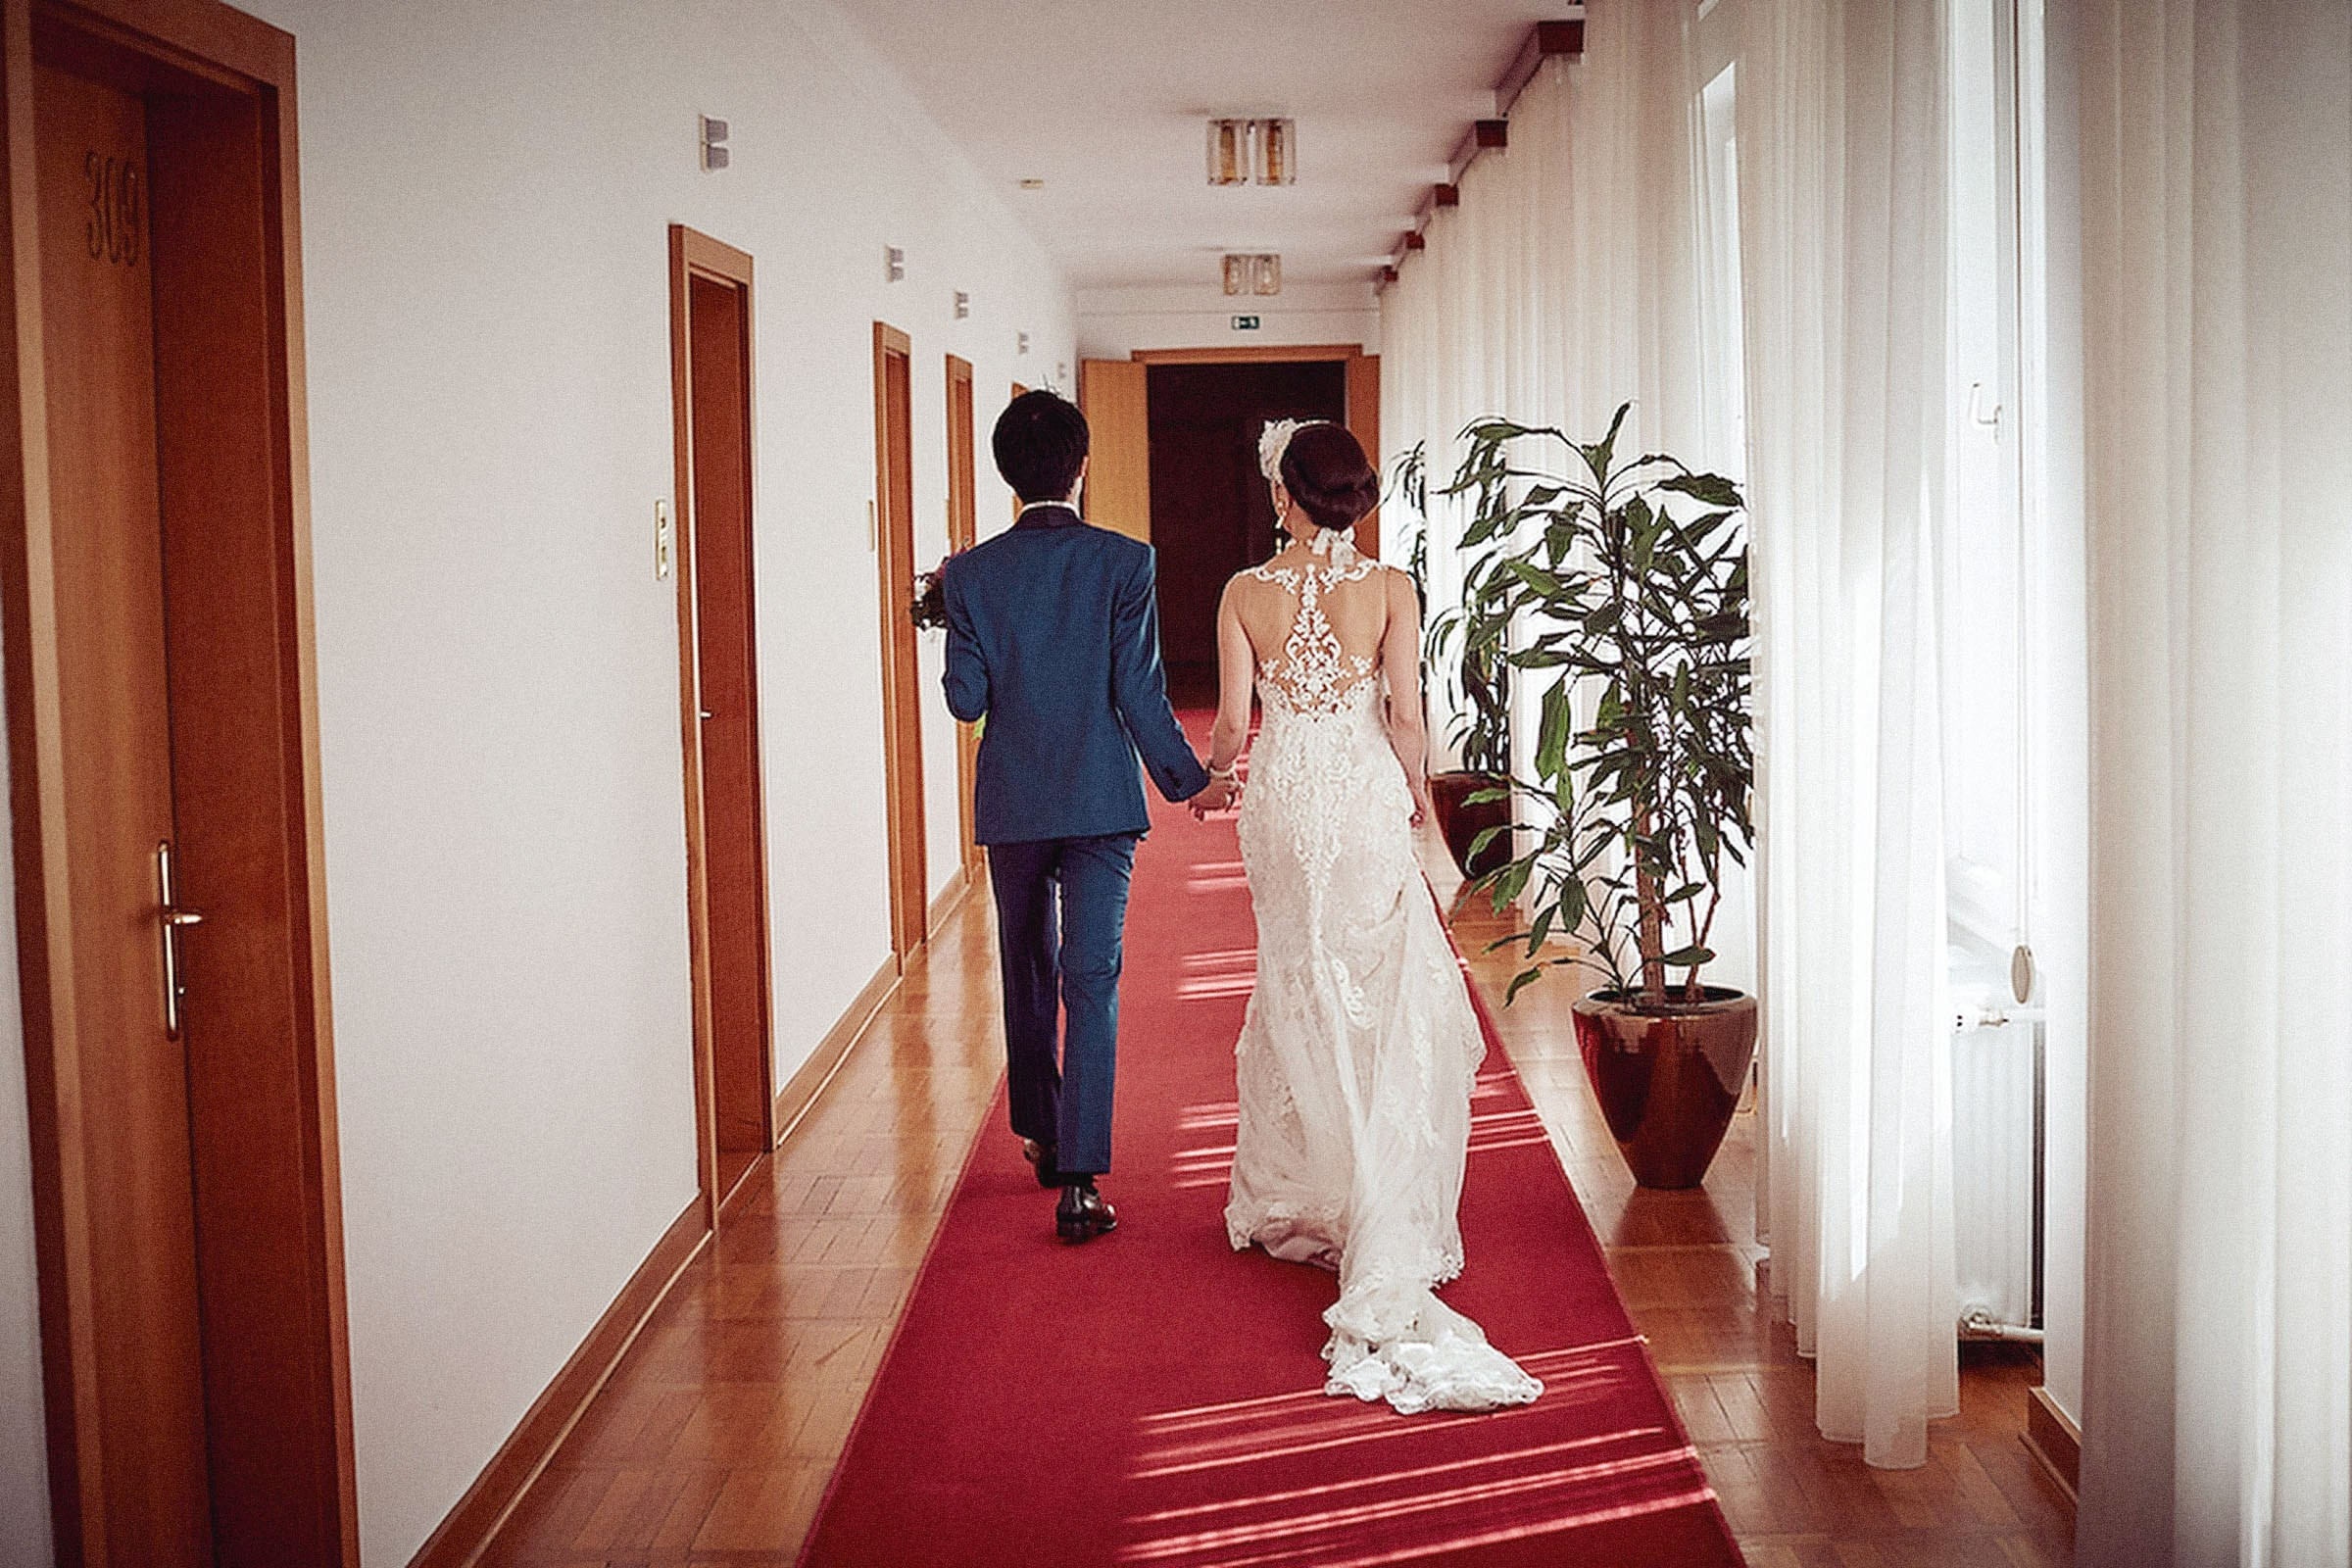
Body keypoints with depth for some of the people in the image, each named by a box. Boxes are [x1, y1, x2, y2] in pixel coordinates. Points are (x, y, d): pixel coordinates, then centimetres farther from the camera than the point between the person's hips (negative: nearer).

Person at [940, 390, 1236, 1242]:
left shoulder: (973, 574, -3)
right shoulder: (1124, 561, -9)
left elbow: (967, 699, -2)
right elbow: (1140, 691, -11)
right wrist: (1189, 779, 1)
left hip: (1012, 803, 2)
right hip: (1100, 802, -2)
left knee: (1027, 974, 19)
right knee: (1091, 984, -2)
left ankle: (1042, 1135, 36)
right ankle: (1077, 1180, -8)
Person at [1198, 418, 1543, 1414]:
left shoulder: (1247, 593, -6)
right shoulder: (1388, 588, -8)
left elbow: (1234, 717, -3)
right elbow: (1405, 713, -8)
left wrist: (1211, 776, 17)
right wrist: (1420, 797, 8)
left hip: (1282, 802, 2)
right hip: (1367, 800, -1)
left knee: (1300, 991, 17)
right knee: (1381, 990, 5)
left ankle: (1291, 1192, 28)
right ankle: (1382, 1224, 1)